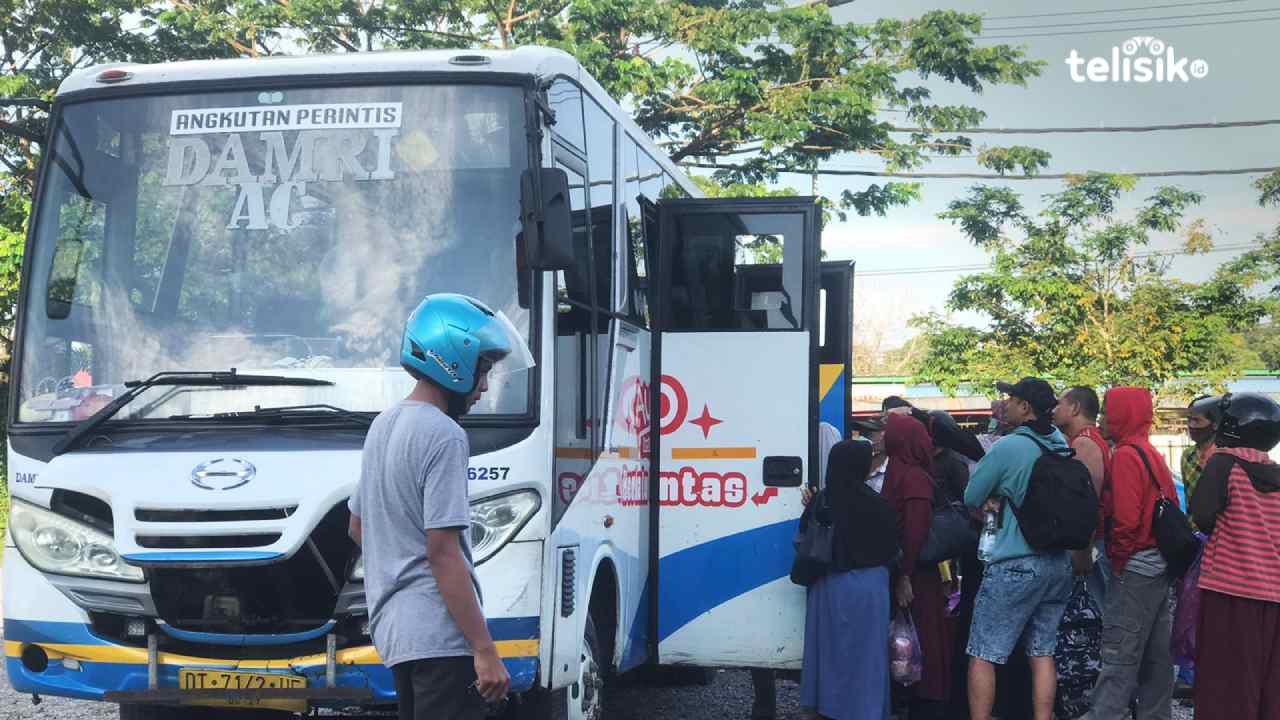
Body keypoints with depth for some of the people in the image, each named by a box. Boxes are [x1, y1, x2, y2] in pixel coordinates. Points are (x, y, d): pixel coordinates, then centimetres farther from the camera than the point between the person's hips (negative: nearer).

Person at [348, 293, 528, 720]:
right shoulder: (443, 436, -14)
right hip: (439, 634, -10)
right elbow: (443, 552, -19)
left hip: (393, 626, 10)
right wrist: (485, 650, -19)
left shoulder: (382, 426, 15)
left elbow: (357, 529, 24)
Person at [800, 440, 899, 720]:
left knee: (831, 648, 14)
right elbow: (892, 550, -3)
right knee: (864, 652, 6)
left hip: (829, 587, 4)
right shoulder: (877, 504, -13)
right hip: (868, 587, -3)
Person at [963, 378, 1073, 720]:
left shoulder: (1006, 448, -14)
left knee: (982, 655, 1)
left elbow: (971, 498, -5)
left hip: (1016, 566, -7)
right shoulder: (1061, 445, 4)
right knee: (1042, 653, 12)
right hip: (1059, 564, 7)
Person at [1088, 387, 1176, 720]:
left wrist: (1117, 560, -10)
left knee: (1119, 656, -9)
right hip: (1161, 565, 9)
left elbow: (1124, 518, -23)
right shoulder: (1152, 454, 13)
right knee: (1155, 654, 14)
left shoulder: (1126, 455, -15)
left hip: (1135, 568, -9)